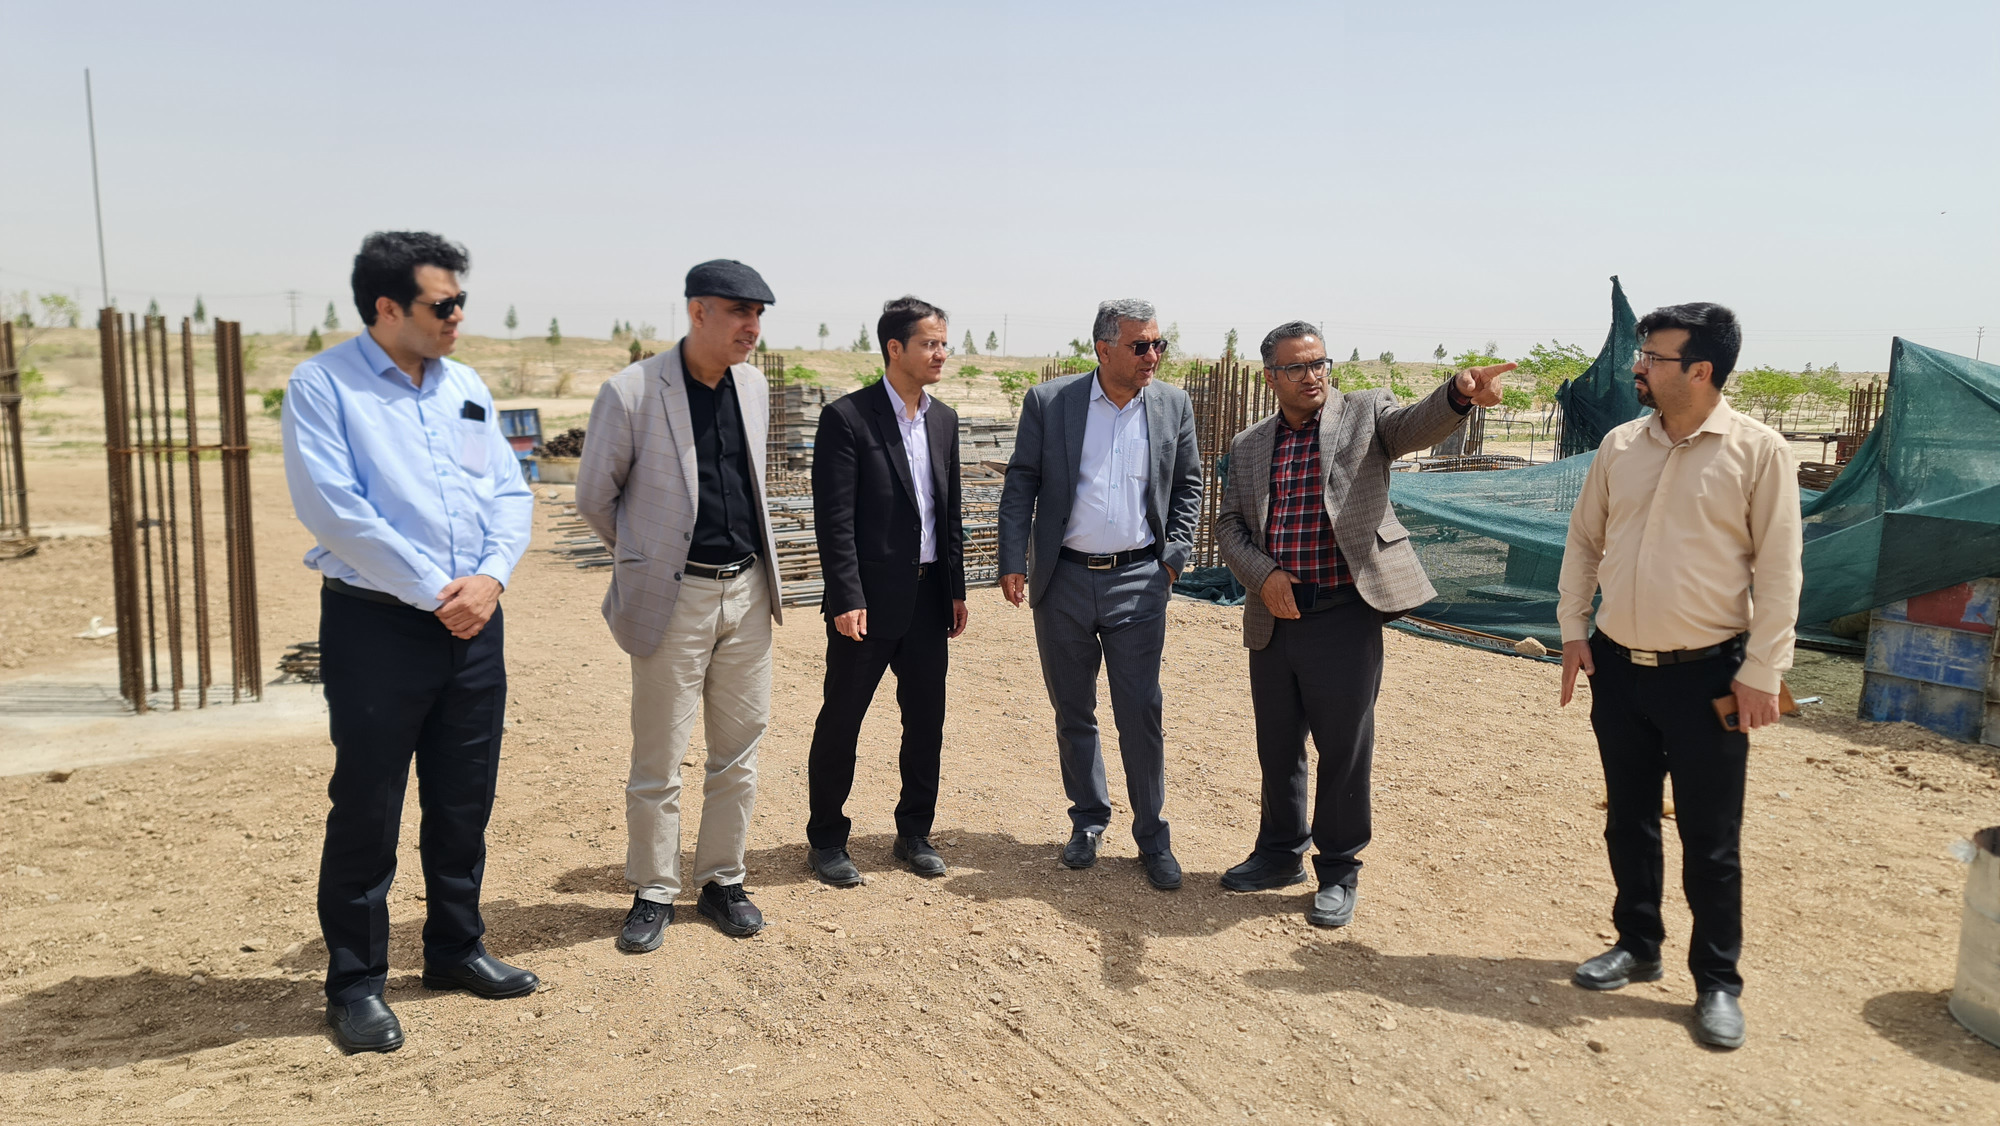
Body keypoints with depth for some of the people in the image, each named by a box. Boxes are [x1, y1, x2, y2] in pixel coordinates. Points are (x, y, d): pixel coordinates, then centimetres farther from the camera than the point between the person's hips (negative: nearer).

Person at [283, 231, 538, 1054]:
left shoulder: (465, 386, 11)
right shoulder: (322, 386, -6)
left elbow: (510, 492, 9)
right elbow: (335, 510, -16)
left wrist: (490, 576, -9)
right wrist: (434, 592, -16)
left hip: (474, 621, 6)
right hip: (376, 624, -5)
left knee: (465, 800, 14)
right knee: (366, 810, 3)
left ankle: (455, 948, 31)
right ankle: (355, 983, 18)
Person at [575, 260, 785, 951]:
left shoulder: (754, 386, 7)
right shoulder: (631, 392, -11)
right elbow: (594, 498, -1)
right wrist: (649, 555, 10)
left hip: (748, 590, 5)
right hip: (675, 597, -5)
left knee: (739, 751, 12)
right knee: (658, 760, 4)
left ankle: (723, 881, 27)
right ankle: (653, 893, 20)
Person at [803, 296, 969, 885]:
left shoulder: (943, 419, 10)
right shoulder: (847, 417, -10)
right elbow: (834, 520, -13)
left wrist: (956, 588, 13)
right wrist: (847, 599, -17)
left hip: (928, 596, 6)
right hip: (870, 599, -6)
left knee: (927, 720, 12)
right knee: (841, 720, 5)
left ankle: (915, 833, 28)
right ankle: (826, 841, 20)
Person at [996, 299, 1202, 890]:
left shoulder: (1174, 405, 3)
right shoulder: (1048, 402, -2)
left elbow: (1188, 486, 13)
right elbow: (1020, 484, 0)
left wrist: (1175, 554, 4)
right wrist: (1013, 563, -5)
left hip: (1137, 582, 0)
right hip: (1063, 581, 0)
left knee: (1141, 715, 0)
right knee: (1073, 713, 11)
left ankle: (1152, 836, 13)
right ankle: (1088, 820, 28)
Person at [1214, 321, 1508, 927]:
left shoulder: (1365, 414, 1)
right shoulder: (1248, 447, 11)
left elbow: (1419, 424, -18)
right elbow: (1229, 523, 9)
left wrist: (1459, 393, -40)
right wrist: (1263, 575, -8)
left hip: (1344, 616, -4)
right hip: (1273, 619, 4)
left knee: (1344, 750, 3)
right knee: (1277, 747, 16)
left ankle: (1339, 872, 21)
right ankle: (1281, 853, 36)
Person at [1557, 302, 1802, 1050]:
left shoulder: (1758, 451, -10)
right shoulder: (1620, 446, 3)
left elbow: (1778, 568, -9)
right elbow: (1584, 541, 12)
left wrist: (1762, 671, -11)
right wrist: (1573, 629, 5)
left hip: (1706, 676, -4)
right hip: (1619, 667, 5)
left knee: (1710, 840, 5)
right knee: (1628, 820, 16)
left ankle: (1717, 983, 20)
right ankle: (1637, 946, 34)